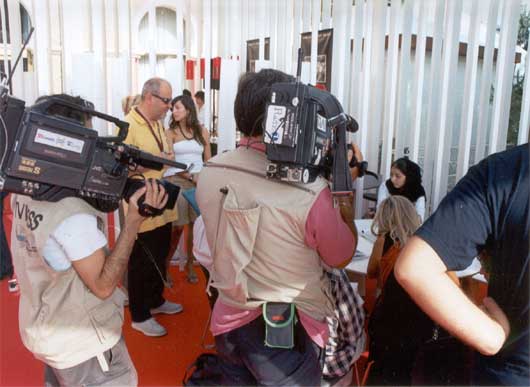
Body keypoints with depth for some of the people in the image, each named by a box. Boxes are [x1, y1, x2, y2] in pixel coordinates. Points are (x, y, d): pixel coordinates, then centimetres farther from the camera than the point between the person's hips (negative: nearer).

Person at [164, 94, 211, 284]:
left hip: (200, 182, 3)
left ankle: (190, 264, 19)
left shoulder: (202, 132, 10)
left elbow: (208, 161, 13)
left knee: (196, 226, 4)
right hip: (176, 182, -3)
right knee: (176, 227, -2)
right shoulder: (170, 132, 2)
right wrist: (190, 176, -18)